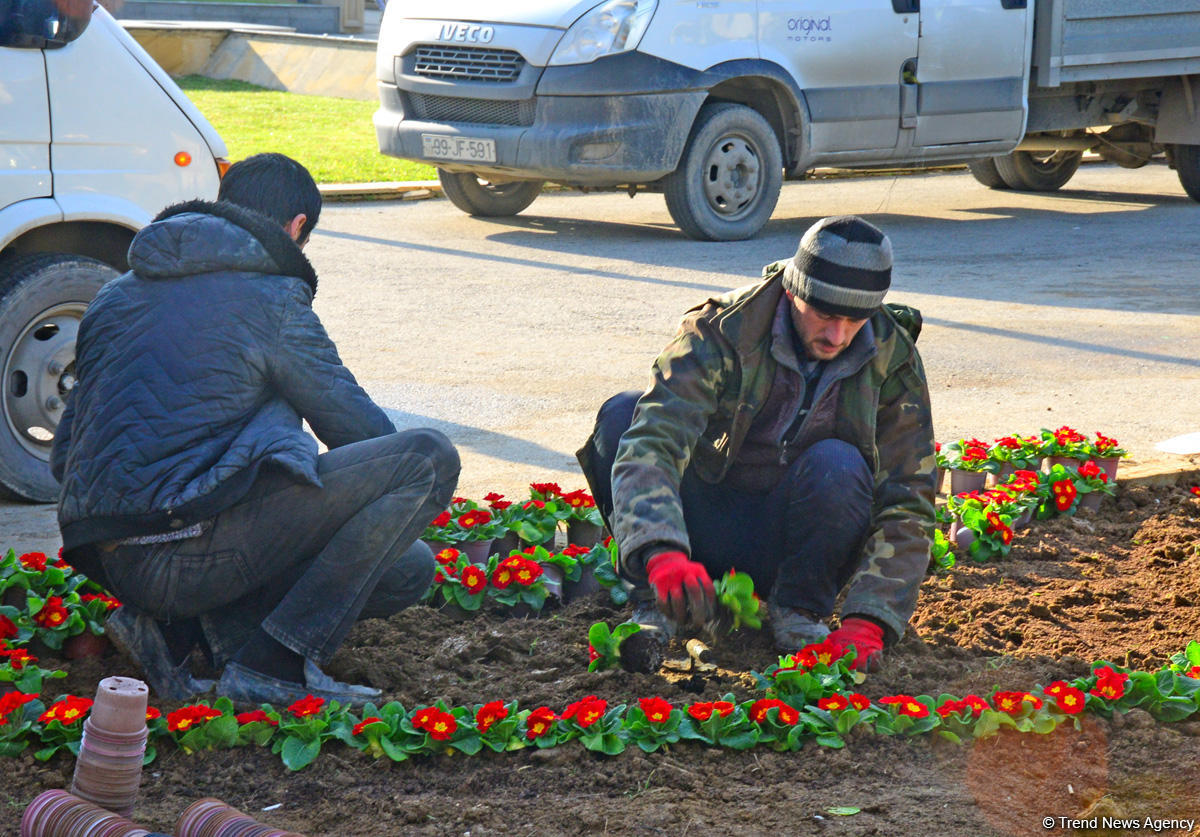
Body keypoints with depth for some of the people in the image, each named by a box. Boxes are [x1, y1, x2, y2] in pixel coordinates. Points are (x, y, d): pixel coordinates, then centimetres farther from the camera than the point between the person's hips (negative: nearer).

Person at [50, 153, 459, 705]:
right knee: (428, 458, -6)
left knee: (408, 569, 19)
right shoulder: (272, 299, 0)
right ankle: (277, 664, -10)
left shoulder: (115, 296, 22)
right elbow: (363, 429, 8)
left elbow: (64, 458, 24)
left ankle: (170, 627, 6)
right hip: (191, 559, -8)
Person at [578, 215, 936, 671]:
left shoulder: (894, 360, -11)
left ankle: (798, 613, -9)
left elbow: (907, 504, -11)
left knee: (837, 464, -32)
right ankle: (656, 602, -16)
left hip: (789, 541, 1)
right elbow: (650, 442, -34)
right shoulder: (722, 330, -19)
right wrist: (663, 553, -53)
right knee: (622, 415, -25)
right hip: (707, 527, -1)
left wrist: (868, 620, -26)